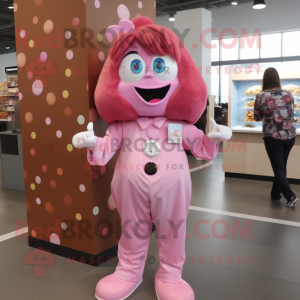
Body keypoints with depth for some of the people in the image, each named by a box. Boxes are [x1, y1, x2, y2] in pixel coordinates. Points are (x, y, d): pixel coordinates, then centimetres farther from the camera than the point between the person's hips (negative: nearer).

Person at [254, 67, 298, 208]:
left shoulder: (261, 97, -9)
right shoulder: (288, 95, 0)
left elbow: (257, 117, 3)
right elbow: (291, 115, 13)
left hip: (272, 136, -3)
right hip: (290, 135, 4)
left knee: (278, 168, 3)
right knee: (281, 165, 17)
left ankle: (290, 196, -9)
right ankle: (276, 193, 27)